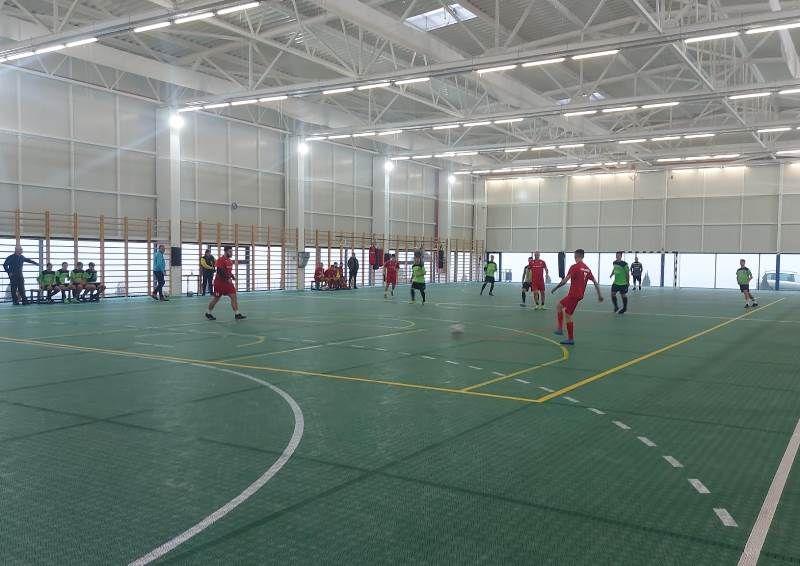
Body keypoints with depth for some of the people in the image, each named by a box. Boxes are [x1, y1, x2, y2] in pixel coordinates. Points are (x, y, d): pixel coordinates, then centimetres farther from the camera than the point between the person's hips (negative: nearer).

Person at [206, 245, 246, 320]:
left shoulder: (229, 261, 10)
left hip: (228, 282, 7)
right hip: (220, 282, -7)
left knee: (234, 296, -4)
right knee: (216, 298, 4)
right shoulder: (220, 260, -15)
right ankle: (208, 313, 22)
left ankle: (237, 314, -4)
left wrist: (232, 277, 6)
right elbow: (219, 271, -22)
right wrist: (227, 279, -25)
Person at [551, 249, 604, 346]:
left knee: (568, 316, 1)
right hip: (580, 294, 8)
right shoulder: (587, 268, 9)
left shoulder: (575, 267, -14)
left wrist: (555, 288, -8)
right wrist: (600, 295, 15)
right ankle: (560, 329, 17)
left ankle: (571, 339, 3)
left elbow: (565, 280, -18)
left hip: (573, 294, -8)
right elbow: (595, 282, 10)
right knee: (560, 305, 19)